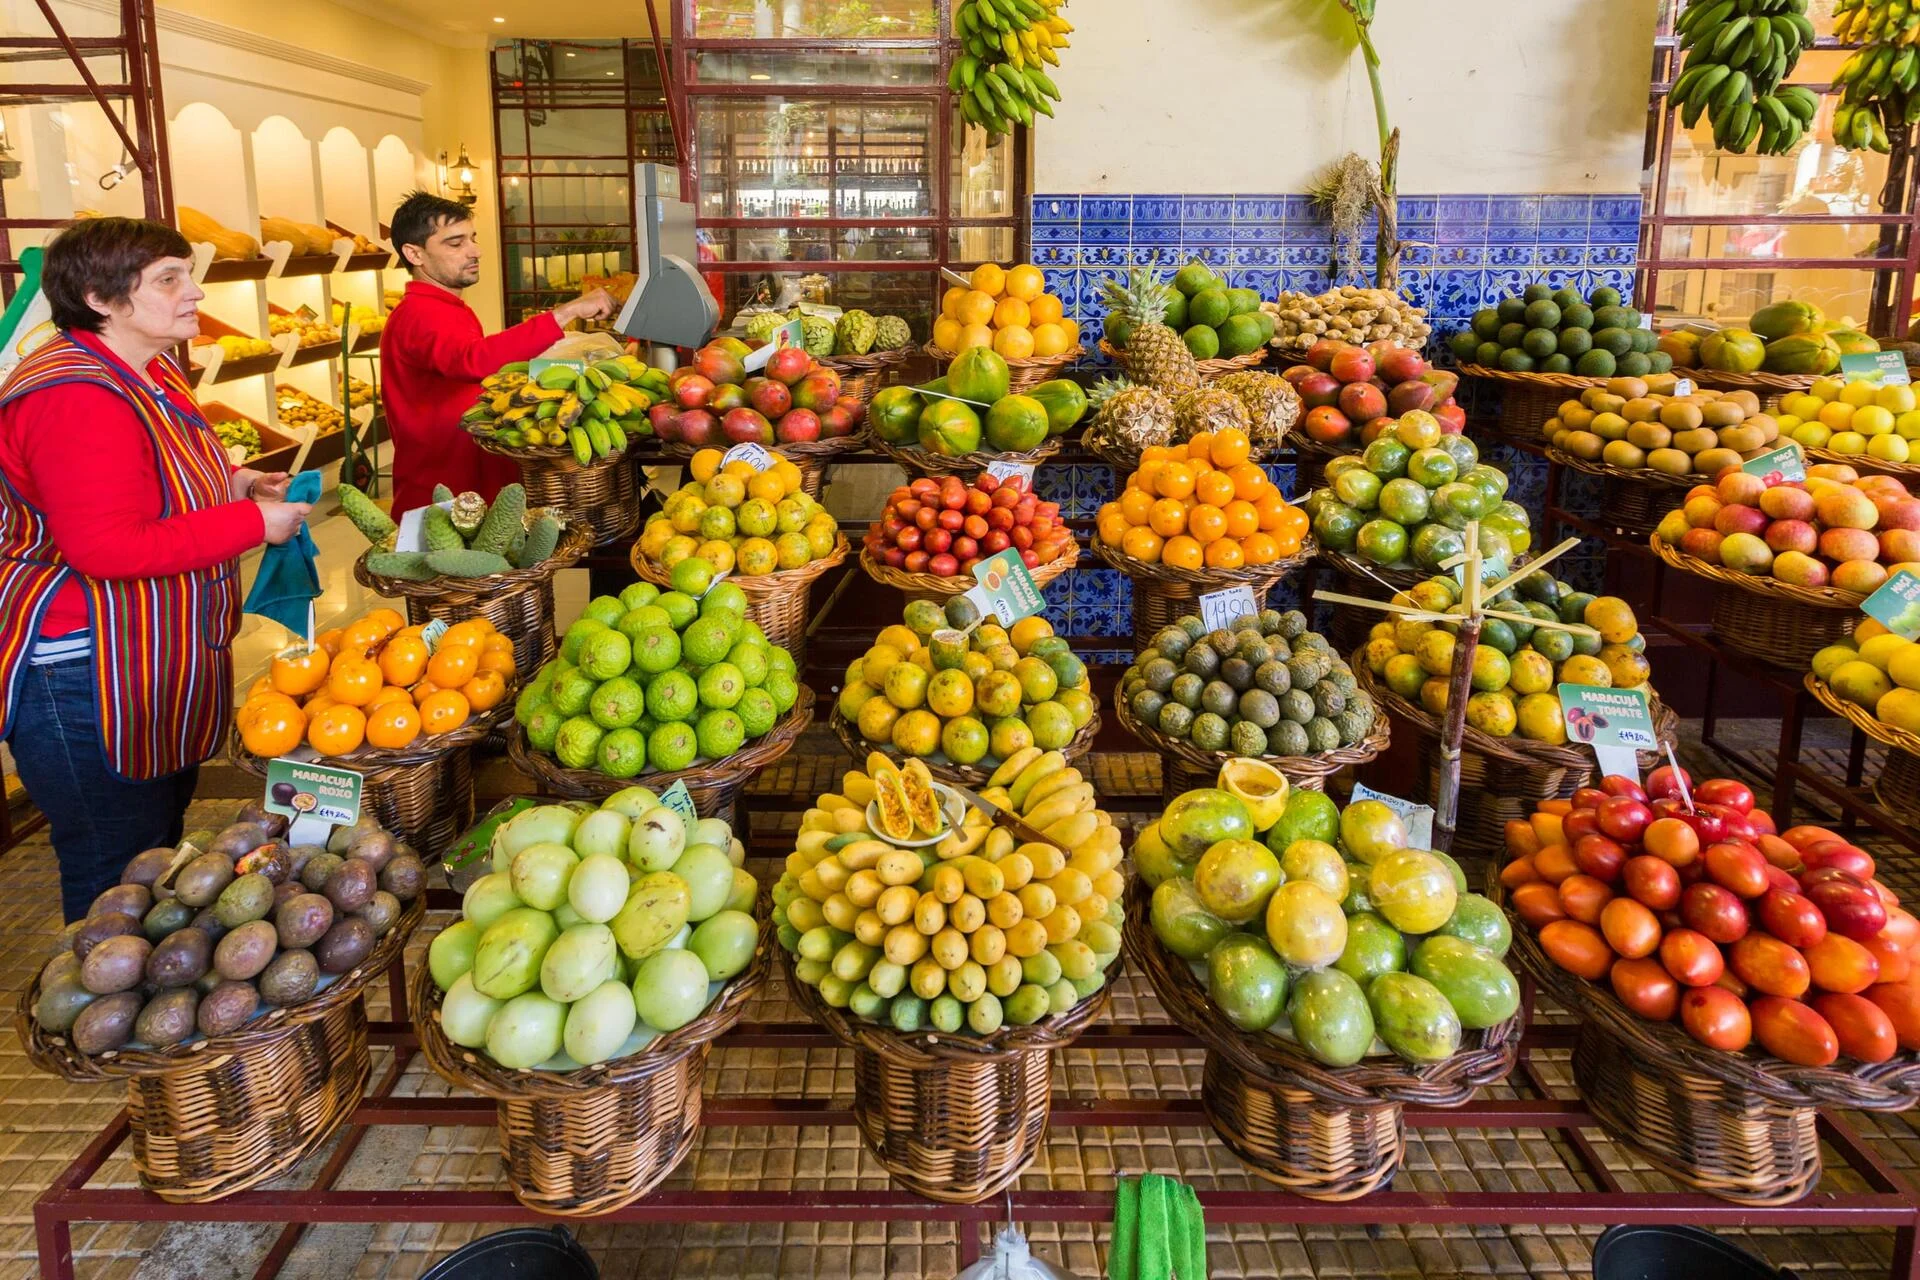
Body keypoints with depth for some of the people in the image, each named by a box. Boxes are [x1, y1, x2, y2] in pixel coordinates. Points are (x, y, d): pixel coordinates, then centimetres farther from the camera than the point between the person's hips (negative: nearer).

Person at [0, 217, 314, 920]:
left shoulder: (149, 374, 11)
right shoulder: (76, 398, -23)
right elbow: (110, 547, -30)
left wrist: (229, 481, 10)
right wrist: (250, 522, -22)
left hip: (159, 670, 11)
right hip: (85, 679, -11)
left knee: (161, 850, 22)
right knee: (117, 885, 1)